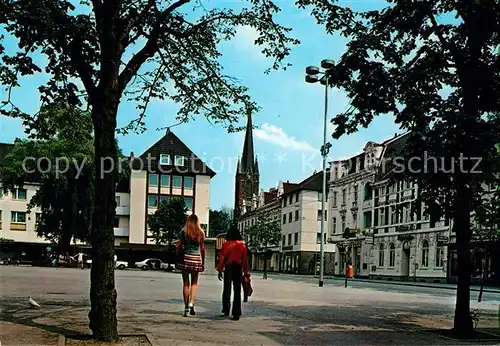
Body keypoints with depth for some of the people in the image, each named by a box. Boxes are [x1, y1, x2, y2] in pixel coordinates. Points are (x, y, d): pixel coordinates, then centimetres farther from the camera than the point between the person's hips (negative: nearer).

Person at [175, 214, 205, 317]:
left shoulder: (184, 232, 1)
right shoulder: (200, 233, 1)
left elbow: (178, 247, 0)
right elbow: (202, 249, 2)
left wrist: (177, 260, 7)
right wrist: (203, 262, 9)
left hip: (185, 258, 0)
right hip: (196, 258, 0)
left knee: (186, 283, 7)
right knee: (194, 283, 12)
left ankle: (186, 307, 7)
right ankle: (191, 303, -9)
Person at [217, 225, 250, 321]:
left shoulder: (225, 245, -6)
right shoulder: (242, 245, -1)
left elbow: (222, 258, -5)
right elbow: (245, 259, 1)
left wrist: (220, 270, 2)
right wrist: (246, 272, 7)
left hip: (228, 269, -1)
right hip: (238, 269, 1)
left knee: (226, 289, 14)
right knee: (237, 291, 5)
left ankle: (226, 310, 17)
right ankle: (236, 313, 2)